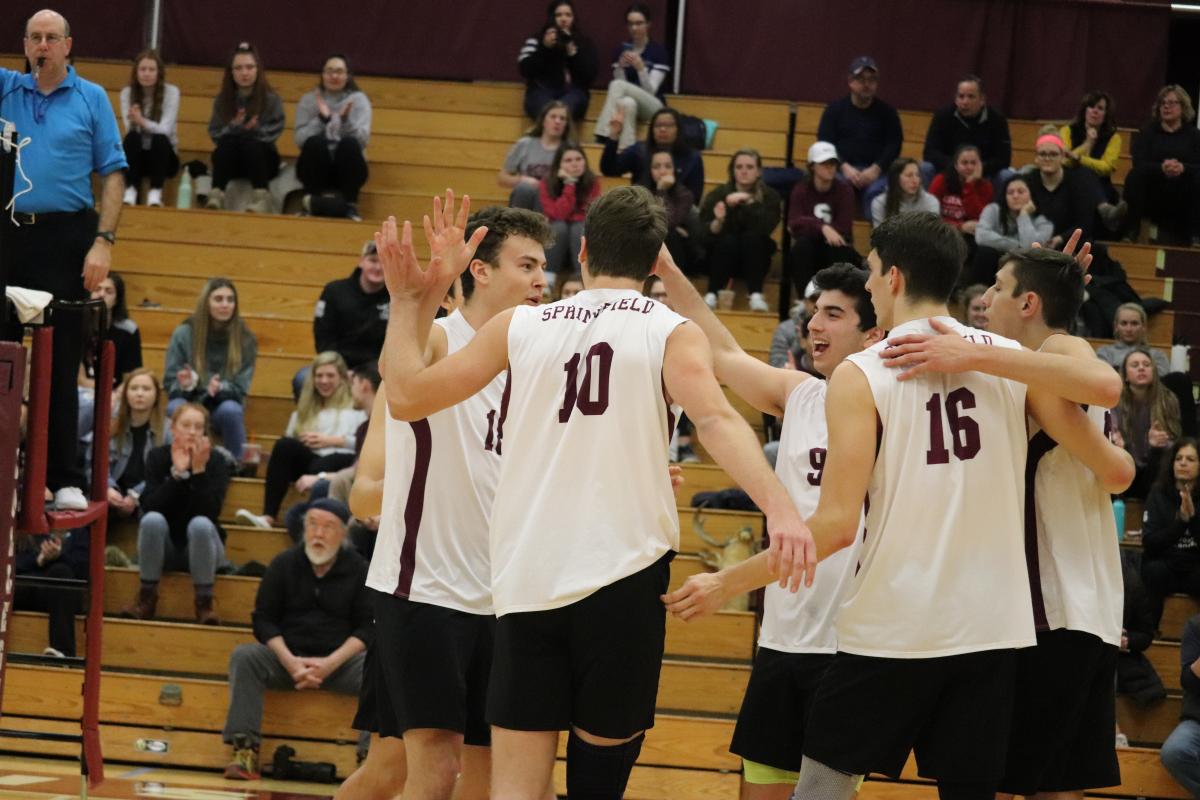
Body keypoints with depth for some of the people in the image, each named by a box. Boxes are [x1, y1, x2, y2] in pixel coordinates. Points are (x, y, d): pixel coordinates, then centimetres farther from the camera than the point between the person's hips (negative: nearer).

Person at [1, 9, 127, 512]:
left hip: (64, 238, -2)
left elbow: (113, 173, 0)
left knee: (61, 362, 0)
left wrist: (103, 242, -10)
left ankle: (63, 478, 2)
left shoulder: (91, 99, 4)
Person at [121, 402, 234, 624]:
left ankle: (204, 603, -24)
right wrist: (177, 473, -26)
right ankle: (147, 598, -18)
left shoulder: (216, 460, -8)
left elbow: (210, 512, -21)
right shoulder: (158, 456, -5)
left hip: (200, 549, -1)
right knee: (153, 520, -29)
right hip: (164, 548, 1)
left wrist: (199, 471, -29)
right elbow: (150, 507, -18)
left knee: (200, 523, -32)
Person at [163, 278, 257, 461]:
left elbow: (241, 388, -6)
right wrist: (185, 385, -26)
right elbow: (170, 382, -2)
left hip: (223, 403, 0)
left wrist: (220, 388, -29)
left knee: (230, 410, -35)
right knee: (176, 409, -35)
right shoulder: (183, 334, -6)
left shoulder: (245, 339, -5)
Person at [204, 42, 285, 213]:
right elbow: (214, 134, -2)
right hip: (230, 160, 2)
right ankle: (216, 196, -46)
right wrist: (234, 127, -21)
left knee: (249, 141, -33)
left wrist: (254, 129, -27)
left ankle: (261, 198, -46)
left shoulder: (271, 99, -2)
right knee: (229, 141, -31)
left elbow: (272, 134, -7)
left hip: (262, 159, -2)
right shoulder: (222, 100, 5)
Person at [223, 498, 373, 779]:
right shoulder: (284, 564, 6)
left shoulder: (358, 570, 2)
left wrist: (330, 664, -16)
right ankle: (245, 751, -32)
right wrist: (289, 661, -14)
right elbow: (264, 619, 3)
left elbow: (367, 627, -1)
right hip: (287, 657, 1)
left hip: (339, 660, -1)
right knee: (244, 656, -27)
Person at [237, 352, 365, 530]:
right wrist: (302, 441, -2)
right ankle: (268, 516, -40)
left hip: (343, 461, -3)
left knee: (319, 467, -37)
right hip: (308, 459, 3)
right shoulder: (306, 409, 33)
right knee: (285, 445, -28)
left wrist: (333, 440, -2)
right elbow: (290, 441, 20)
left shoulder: (355, 407, 18)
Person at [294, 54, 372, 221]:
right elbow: (300, 139, -4)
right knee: (315, 142, -32)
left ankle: (350, 207, -32)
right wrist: (321, 119, -19)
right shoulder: (308, 100, 9)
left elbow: (363, 139, -7)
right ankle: (310, 203, -28)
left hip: (347, 168, 0)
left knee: (350, 143, -32)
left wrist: (346, 119, -25)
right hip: (316, 166, 0)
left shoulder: (359, 99, 7)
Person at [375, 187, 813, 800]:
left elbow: (406, 396, 11)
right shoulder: (670, 333, 3)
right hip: (622, 576, -2)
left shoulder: (520, 326, 10)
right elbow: (715, 419, -16)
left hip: (524, 583, 2)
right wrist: (780, 509, -27)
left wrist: (408, 301, 23)